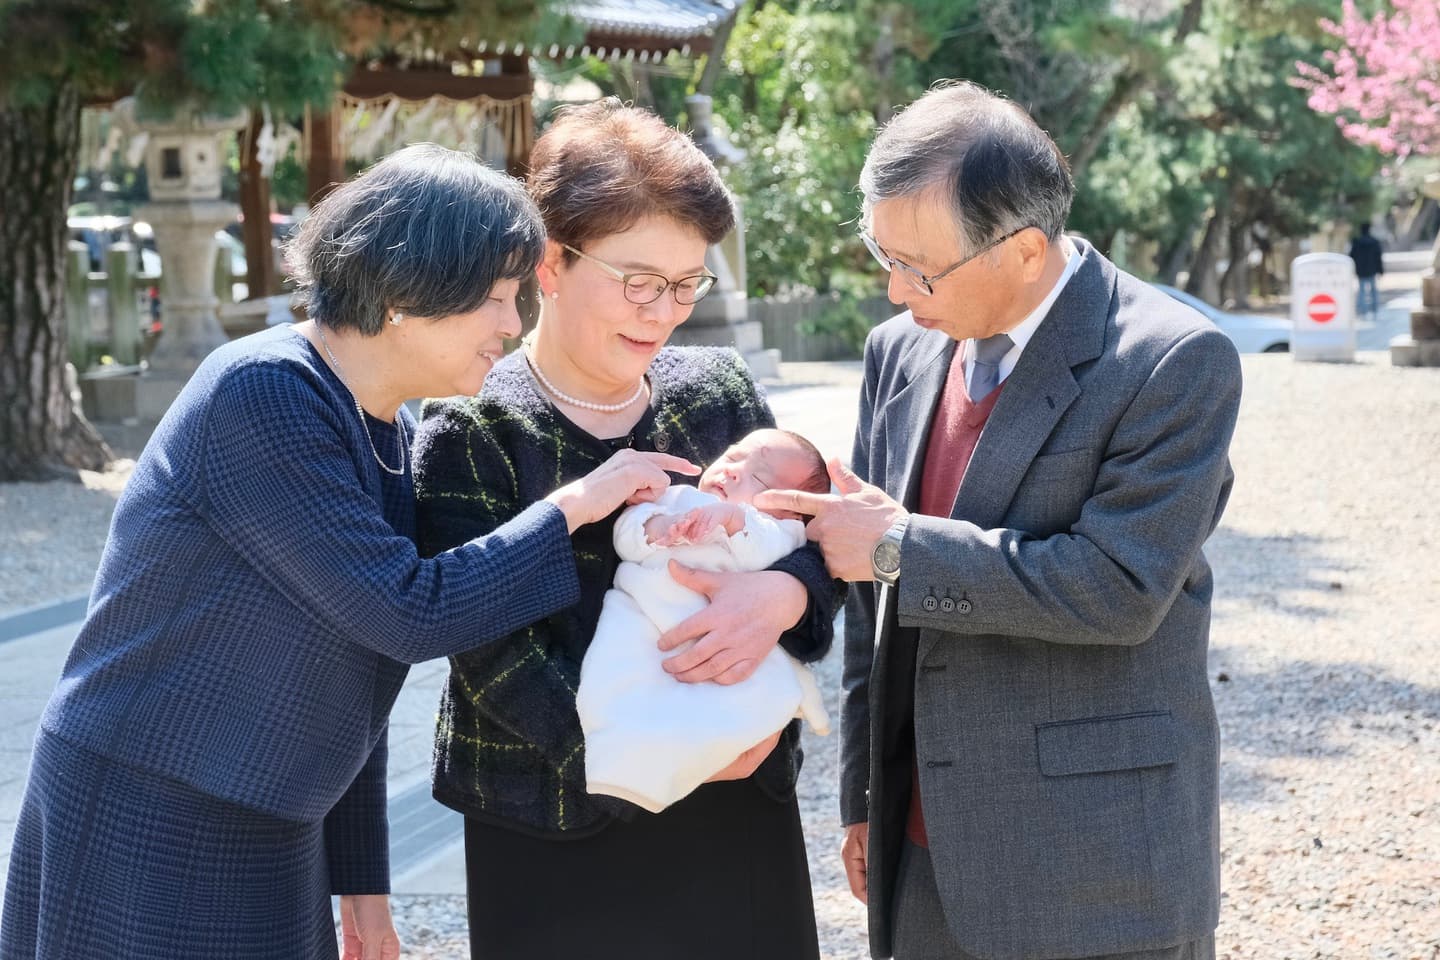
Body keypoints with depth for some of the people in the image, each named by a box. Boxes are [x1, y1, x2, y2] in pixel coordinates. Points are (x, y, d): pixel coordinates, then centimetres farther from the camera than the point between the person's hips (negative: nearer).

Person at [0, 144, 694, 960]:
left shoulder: (393, 433, 7)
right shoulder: (260, 395, -20)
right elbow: (407, 614, -23)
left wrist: (362, 881, 12)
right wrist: (574, 507, -13)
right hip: (146, 835, -8)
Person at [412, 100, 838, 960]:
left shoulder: (721, 389, 6)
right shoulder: (471, 431, -7)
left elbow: (817, 540, 5)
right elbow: (488, 650, -14)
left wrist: (783, 594, -19)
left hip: (740, 813, 4)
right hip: (555, 838, -4)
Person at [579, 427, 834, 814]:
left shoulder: (777, 529, 23)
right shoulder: (676, 497, 30)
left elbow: (769, 553, -1)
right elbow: (625, 536, 17)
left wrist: (736, 519, -17)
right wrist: (654, 527, -5)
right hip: (643, 609, 1)